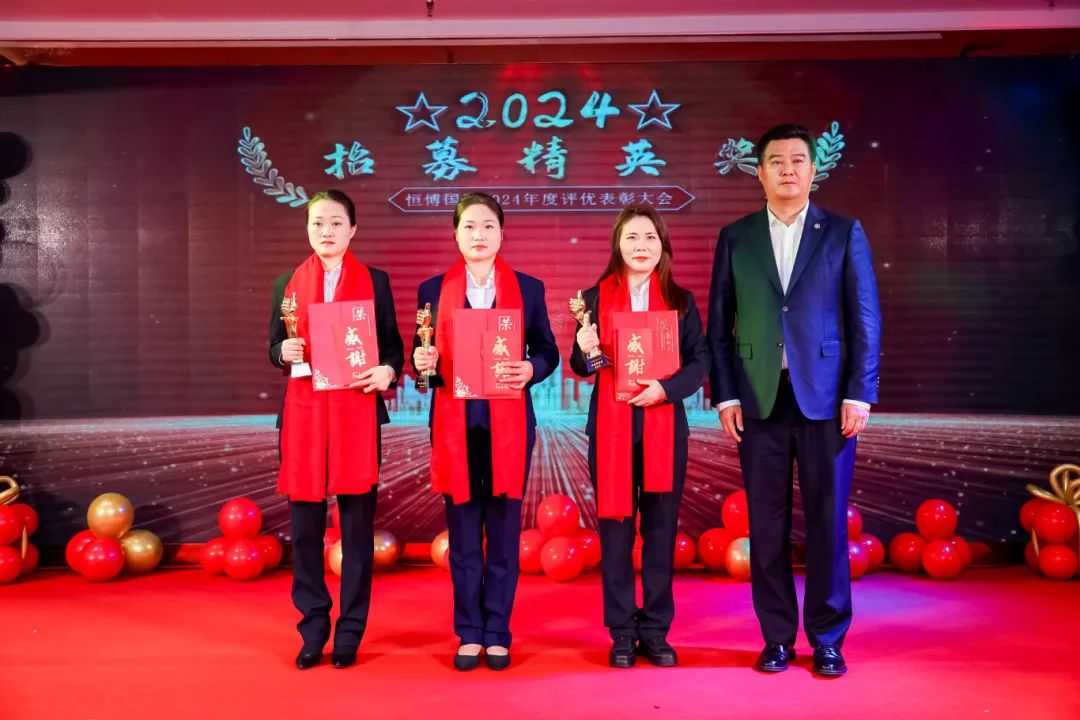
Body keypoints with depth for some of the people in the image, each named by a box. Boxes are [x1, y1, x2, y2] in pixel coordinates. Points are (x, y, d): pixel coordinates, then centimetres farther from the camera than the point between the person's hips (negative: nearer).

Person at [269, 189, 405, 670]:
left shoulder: (374, 281, 5)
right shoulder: (288, 283, 9)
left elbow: (393, 344, 5)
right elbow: (274, 348, 12)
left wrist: (388, 370, -16)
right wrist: (284, 352, -10)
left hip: (358, 414, -1)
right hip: (304, 414, 2)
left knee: (357, 524, 4)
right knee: (305, 525, 4)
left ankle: (350, 631, 15)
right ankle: (313, 629, 18)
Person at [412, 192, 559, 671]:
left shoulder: (528, 288, 7)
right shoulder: (433, 290, 8)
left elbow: (549, 352, 6)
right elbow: (423, 358, 10)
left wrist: (530, 370, -14)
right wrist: (423, 362, -13)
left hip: (509, 424, 0)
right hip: (455, 424, 0)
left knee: (504, 532, 4)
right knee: (463, 533, 5)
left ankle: (497, 634, 15)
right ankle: (469, 634, 16)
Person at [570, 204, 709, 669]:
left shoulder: (680, 300, 6)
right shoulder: (596, 298, 4)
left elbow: (700, 361, 1)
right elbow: (581, 367, 2)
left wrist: (666, 388, -16)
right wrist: (584, 352, -20)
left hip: (664, 428, 1)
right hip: (611, 428, 0)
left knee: (661, 530, 5)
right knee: (615, 530, 4)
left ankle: (655, 631, 17)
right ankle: (621, 632, 15)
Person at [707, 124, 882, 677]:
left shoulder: (844, 233, 5)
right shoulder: (735, 238, 8)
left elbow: (866, 320, 2)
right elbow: (719, 325, 7)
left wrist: (859, 395, -5)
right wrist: (725, 396, -1)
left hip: (825, 398, -1)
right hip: (759, 400, 1)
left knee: (827, 522, 4)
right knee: (767, 524, 5)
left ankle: (827, 640, 17)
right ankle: (777, 637, 18)